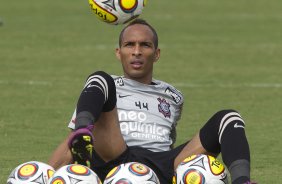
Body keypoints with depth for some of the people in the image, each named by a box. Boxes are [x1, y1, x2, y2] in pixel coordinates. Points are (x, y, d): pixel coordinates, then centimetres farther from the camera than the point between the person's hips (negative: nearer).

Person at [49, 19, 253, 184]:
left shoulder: (173, 97, 31)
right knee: (100, 80, -16)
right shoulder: (109, 87, 23)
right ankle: (84, 134, -50)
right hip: (113, 162, -2)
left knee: (228, 118, -13)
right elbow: (69, 146, 18)